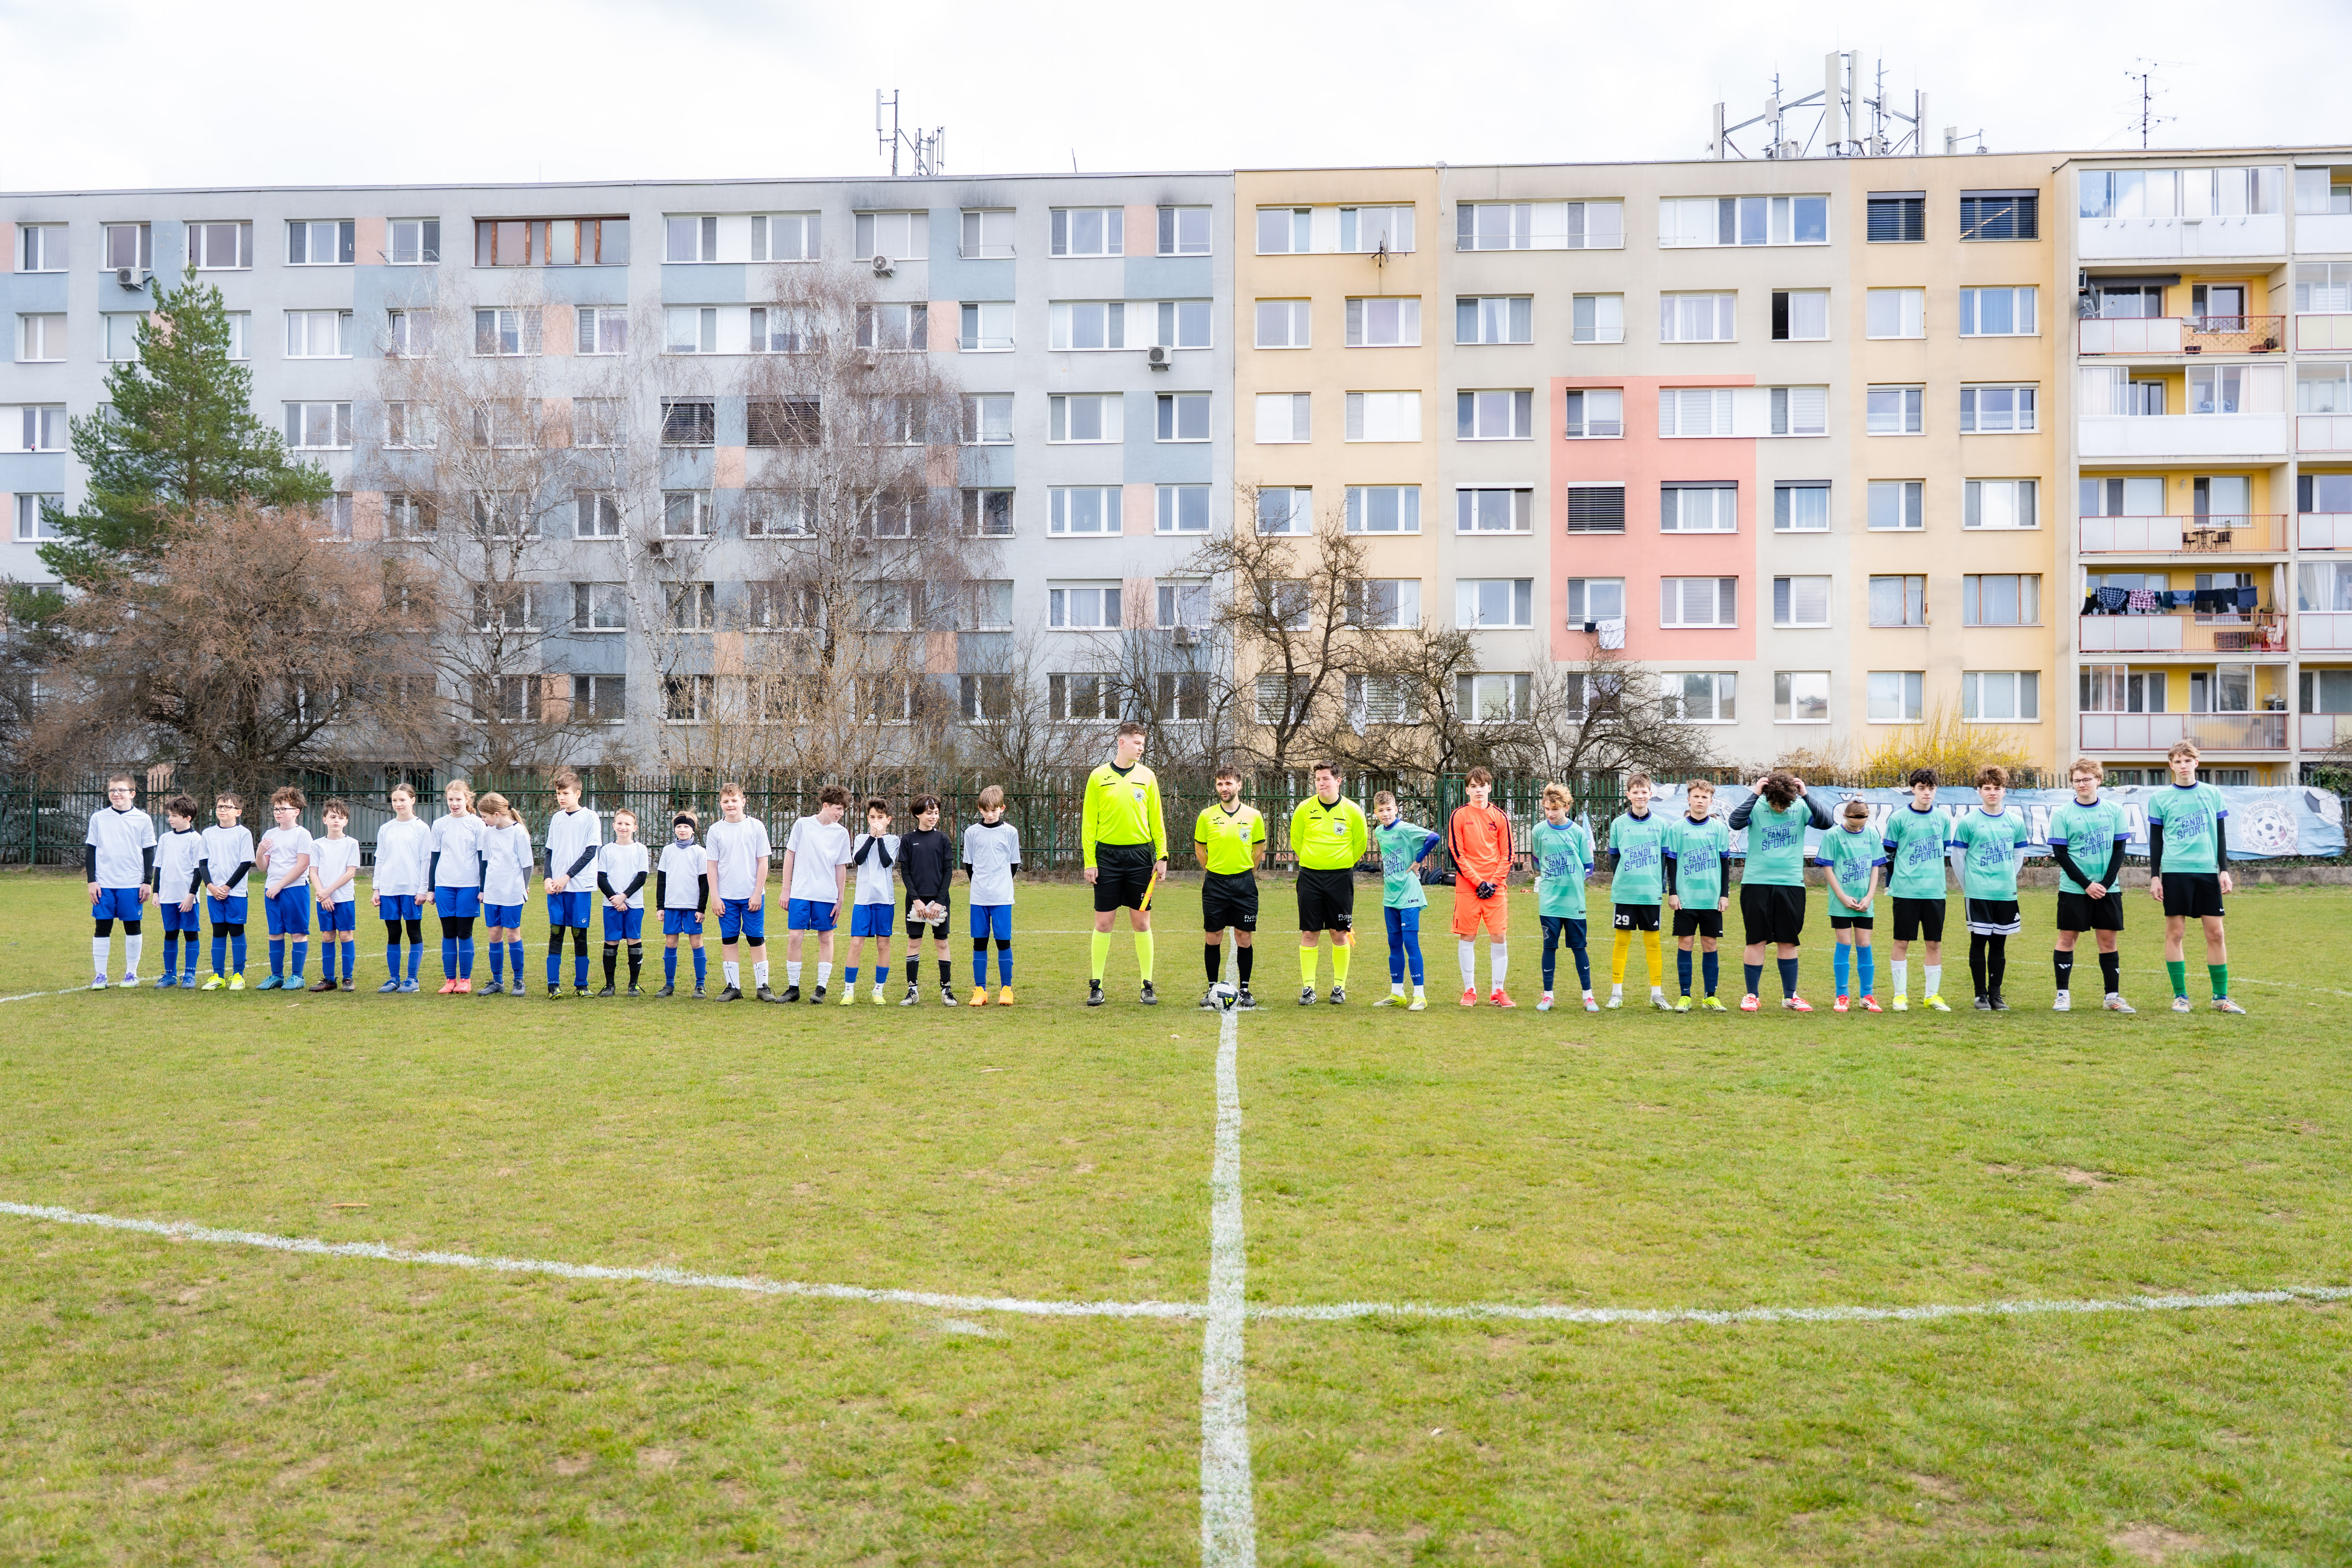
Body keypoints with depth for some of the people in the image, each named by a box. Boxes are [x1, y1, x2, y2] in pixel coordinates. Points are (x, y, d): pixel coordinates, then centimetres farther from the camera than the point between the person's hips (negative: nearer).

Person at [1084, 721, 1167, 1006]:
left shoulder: (1147, 776, 5)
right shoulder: (1099, 777, 1)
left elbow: (1156, 819, 8)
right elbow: (1088, 822, 1)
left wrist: (1162, 856, 0)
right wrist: (1090, 862, -4)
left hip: (1140, 855, 1)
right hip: (1108, 855, -1)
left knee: (1142, 922, 4)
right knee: (1103, 922, 2)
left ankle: (1148, 986, 11)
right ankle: (1096, 986, 10)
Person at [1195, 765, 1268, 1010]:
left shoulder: (1254, 815, 0)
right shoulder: (1206, 816, 0)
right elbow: (1200, 849, 12)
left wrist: (1246, 871, 12)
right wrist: (1214, 871, 12)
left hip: (1244, 882, 0)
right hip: (1214, 883, 0)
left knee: (1244, 938, 2)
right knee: (1212, 938, 2)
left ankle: (1245, 990, 12)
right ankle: (1212, 989, 13)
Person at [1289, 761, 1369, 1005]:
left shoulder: (1353, 811, -3)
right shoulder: (1305, 809, -2)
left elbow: (1361, 843, 11)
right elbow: (1296, 840, 13)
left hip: (1341, 877, 0)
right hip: (1310, 877, 1)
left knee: (1340, 934, 4)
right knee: (1309, 933, 0)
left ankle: (1339, 986, 15)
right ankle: (1308, 988, 6)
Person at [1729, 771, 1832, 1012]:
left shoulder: (1801, 808, 2)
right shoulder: (1757, 807, -4)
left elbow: (1826, 823, -12)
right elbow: (1735, 822, -21)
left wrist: (1806, 795, -18)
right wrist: (1755, 794, -23)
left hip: (1792, 884, 2)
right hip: (1757, 883, -2)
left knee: (1788, 942, 9)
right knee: (1757, 941, 1)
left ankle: (1790, 996, 20)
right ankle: (1751, 996, 11)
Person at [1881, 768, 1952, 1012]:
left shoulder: (1942, 819, 7)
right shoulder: (1898, 818, -4)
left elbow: (1942, 850, 19)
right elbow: (1888, 853, 2)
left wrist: (1932, 875, 16)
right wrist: (1891, 883, 3)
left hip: (1935, 890, 3)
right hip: (1905, 890, -3)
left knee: (1934, 943, 6)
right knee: (1902, 943, 1)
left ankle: (1932, 995, 15)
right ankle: (1900, 995, 10)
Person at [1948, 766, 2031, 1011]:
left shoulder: (2016, 822, 6)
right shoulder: (1968, 821, -4)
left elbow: (2019, 854, 17)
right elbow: (1958, 855, 2)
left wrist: (2008, 879, 13)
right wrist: (1968, 886, 6)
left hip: (2006, 894, 3)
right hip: (1977, 895, -3)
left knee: (1999, 944, 8)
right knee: (1979, 942, 0)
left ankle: (1996, 994, 16)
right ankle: (1981, 995, 8)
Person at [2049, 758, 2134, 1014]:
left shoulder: (2114, 811, 5)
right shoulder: (2062, 814, -2)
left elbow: (2119, 850, 4)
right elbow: (2060, 854, -5)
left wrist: (2105, 884, -7)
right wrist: (2087, 885, -11)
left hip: (2108, 889, 2)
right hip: (2073, 889, -2)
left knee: (2108, 940, 4)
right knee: (2068, 938, 0)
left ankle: (2113, 997, 10)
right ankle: (2063, 995, 6)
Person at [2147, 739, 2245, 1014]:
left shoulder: (2212, 794, 9)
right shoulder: (2160, 799, 4)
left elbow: (2221, 836, 12)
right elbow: (2155, 840, 6)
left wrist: (2224, 870, 5)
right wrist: (2154, 877, 1)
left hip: (2208, 871, 2)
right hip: (2175, 871, -2)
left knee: (2216, 934, 2)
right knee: (2175, 933, -1)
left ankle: (2221, 997, 10)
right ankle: (2180, 996, 7)